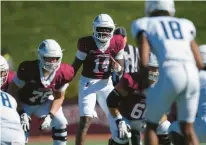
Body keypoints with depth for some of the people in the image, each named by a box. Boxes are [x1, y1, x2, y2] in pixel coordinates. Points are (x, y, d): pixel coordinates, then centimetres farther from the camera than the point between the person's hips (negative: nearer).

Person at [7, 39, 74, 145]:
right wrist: (21, 113, -27)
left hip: (44, 103, 4)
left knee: (61, 123, -10)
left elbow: (59, 97, -7)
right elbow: (12, 92, -21)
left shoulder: (63, 73, -22)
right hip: (23, 103, -4)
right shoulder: (28, 69, -34)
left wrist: (50, 115, -21)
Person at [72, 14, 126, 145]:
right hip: (88, 82, -4)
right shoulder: (86, 43, -14)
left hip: (106, 83, 4)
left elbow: (121, 69, 0)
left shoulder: (117, 43, -6)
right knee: (86, 120, -15)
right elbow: (75, 66, -5)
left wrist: (118, 68, -24)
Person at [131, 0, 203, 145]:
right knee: (187, 128, 19)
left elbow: (144, 61, 3)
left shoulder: (145, 25, 17)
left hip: (170, 75, -4)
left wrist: (142, 81, 21)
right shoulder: (185, 25, 28)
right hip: (192, 75, 4)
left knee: (151, 124, 17)